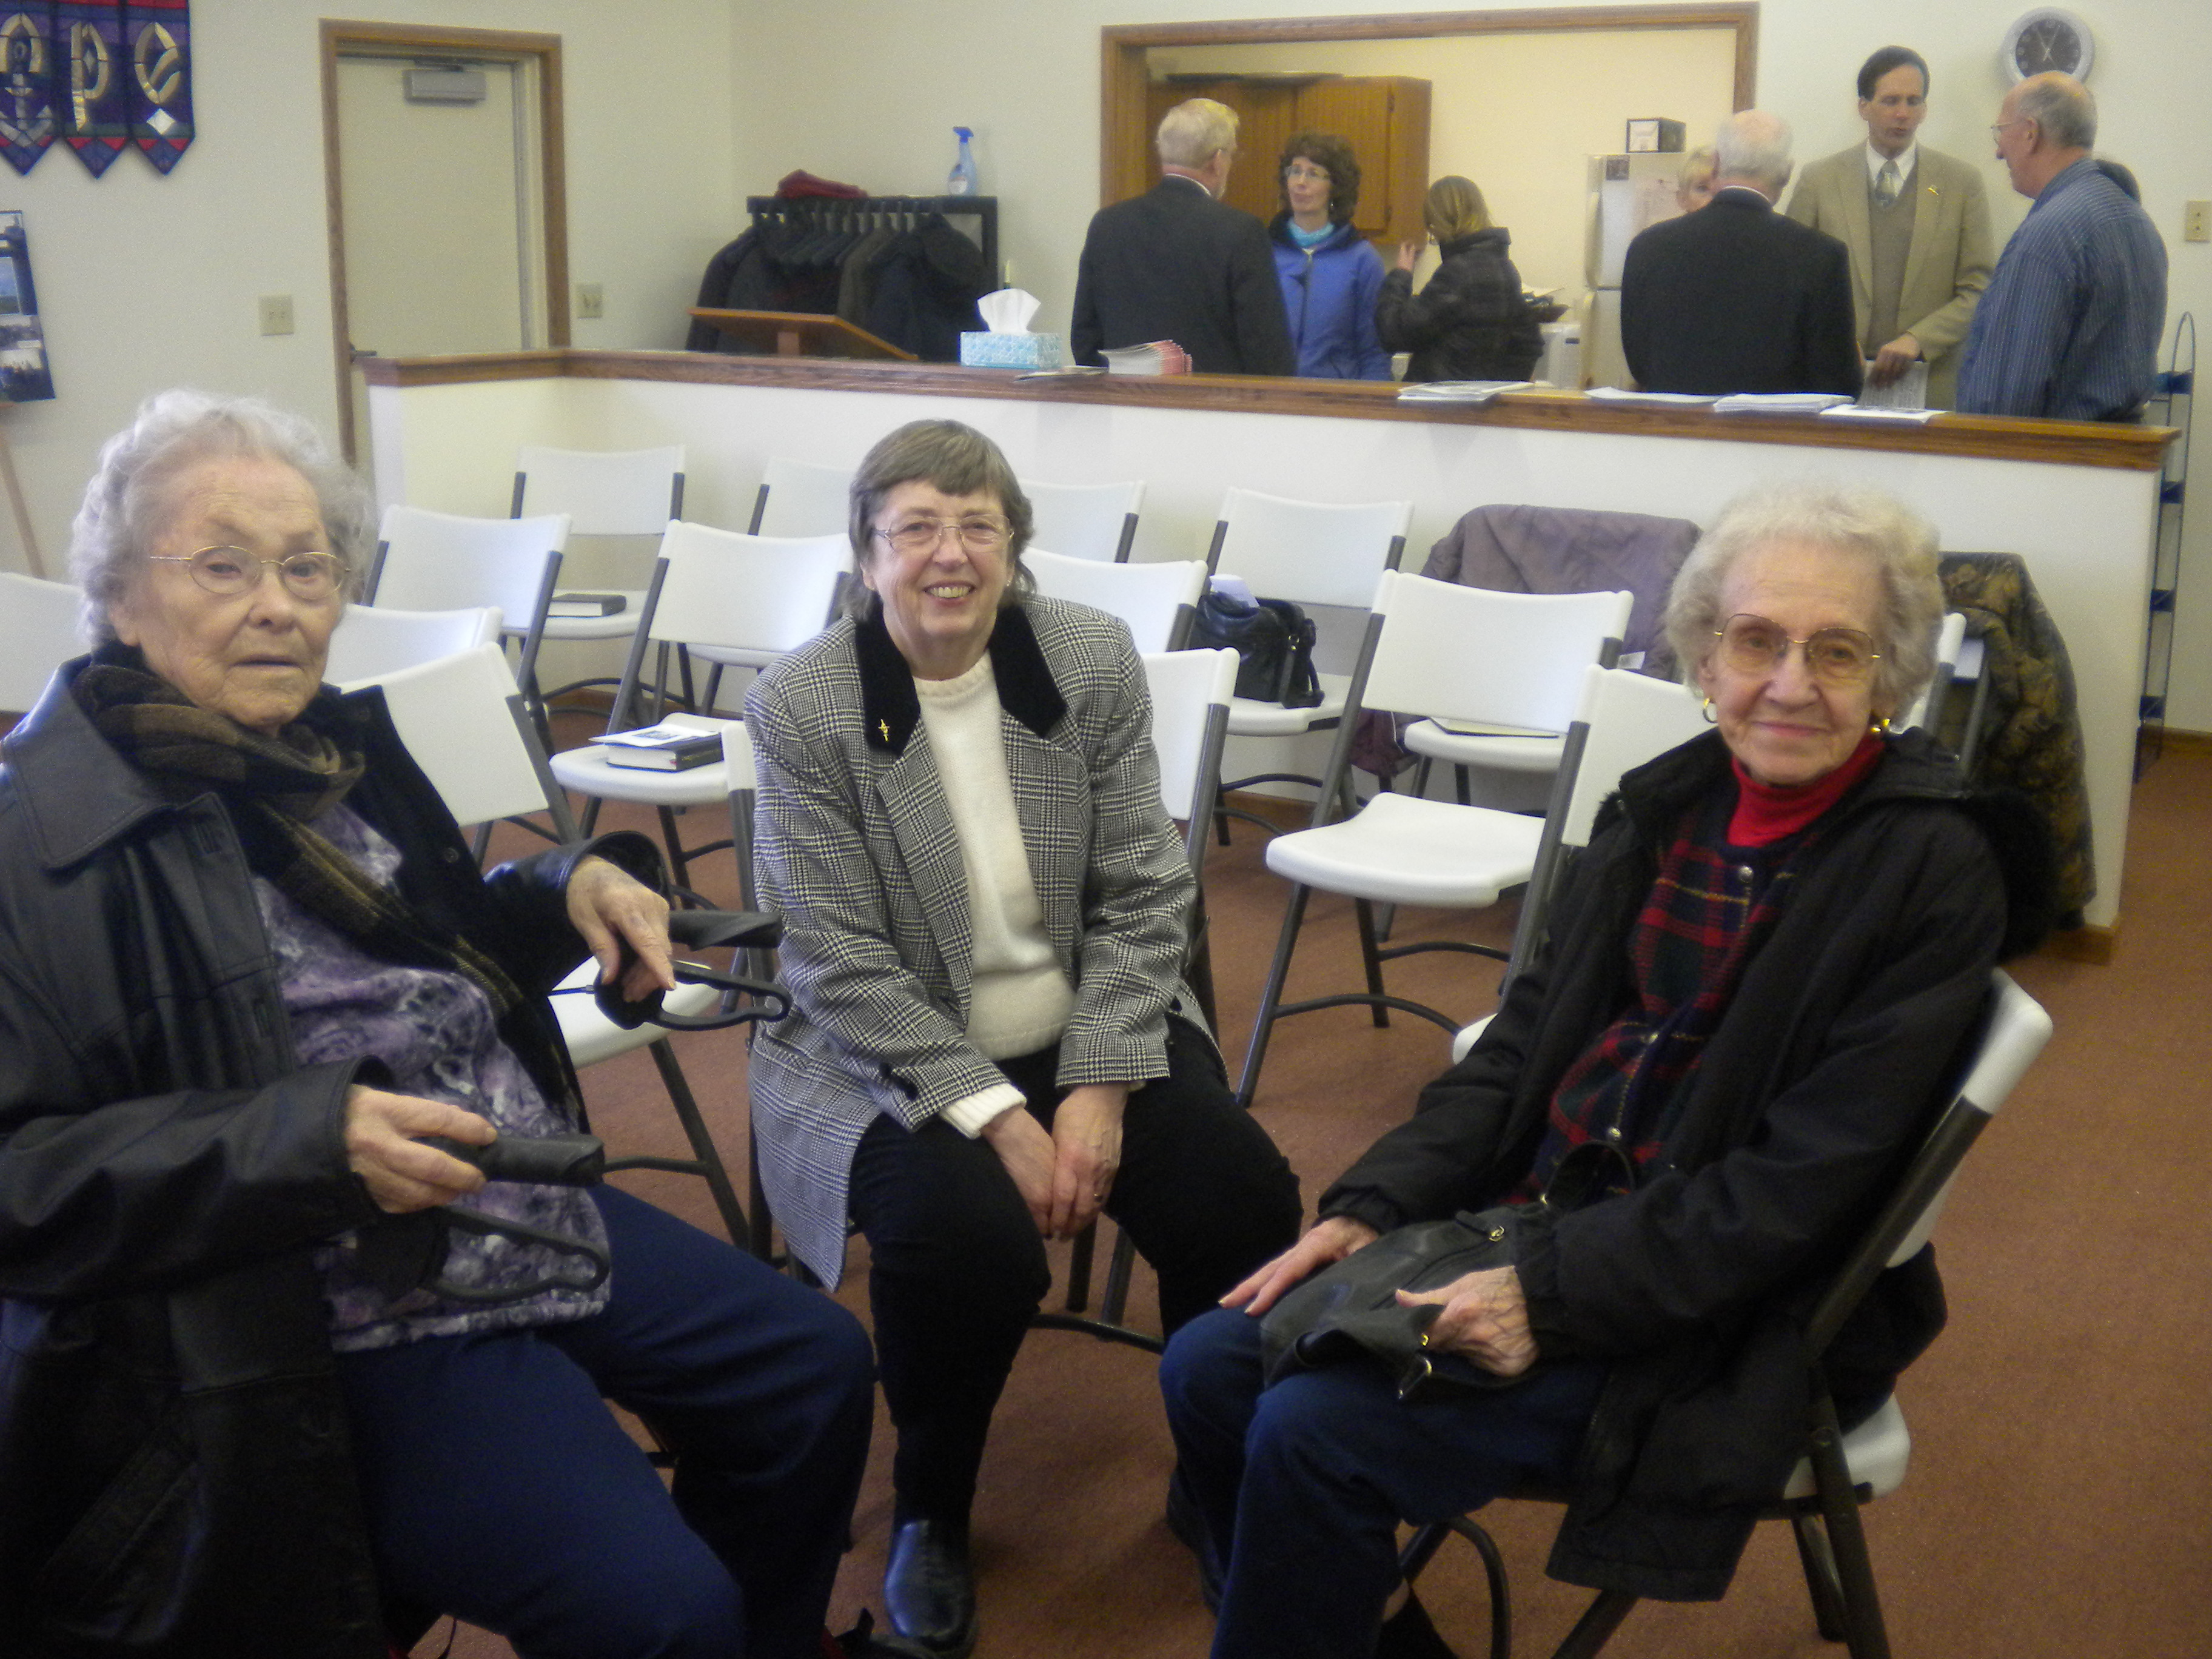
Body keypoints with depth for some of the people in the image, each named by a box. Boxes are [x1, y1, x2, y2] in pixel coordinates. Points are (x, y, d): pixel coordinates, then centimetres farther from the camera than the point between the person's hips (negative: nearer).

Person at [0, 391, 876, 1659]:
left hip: (539, 1215, 9)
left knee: (817, 1368, 14)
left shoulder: (336, 745, 7)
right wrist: (308, 1138, -30)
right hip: (334, 1322, -8)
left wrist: (573, 886, 1)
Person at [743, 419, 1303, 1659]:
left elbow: (1144, 897, -4)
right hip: (896, 1058, -3)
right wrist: (997, 1115, -21)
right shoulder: (800, 706, -11)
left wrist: (1099, 1087, -15)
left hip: (1093, 1033, 3)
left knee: (1242, 1197, -19)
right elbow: (843, 965, -14)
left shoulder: (1096, 659, -4)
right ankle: (931, 1515, 2)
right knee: (966, 1236, -31)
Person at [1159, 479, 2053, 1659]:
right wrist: (1370, 1207, -3)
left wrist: (1556, 1293, -23)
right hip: (1533, 1211, 7)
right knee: (1212, 1366, -3)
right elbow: (1526, 1039, 9)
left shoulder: (1933, 872, -15)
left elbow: (1806, 1175, -18)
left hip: (1714, 1311, -7)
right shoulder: (1671, 802, 6)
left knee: (1316, 1432, -20)